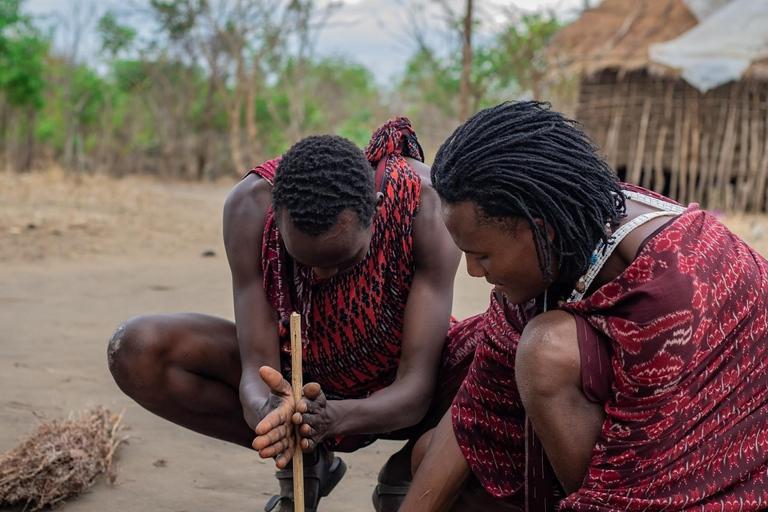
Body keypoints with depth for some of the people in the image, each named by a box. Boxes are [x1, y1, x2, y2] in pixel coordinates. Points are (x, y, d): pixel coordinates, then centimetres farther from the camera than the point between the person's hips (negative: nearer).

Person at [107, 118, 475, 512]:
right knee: (135, 351, -21)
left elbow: (415, 389, -31)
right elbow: (257, 368, -25)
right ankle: (305, 464, -4)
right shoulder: (251, 205, -26)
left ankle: (406, 473, -2)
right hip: (293, 379, 2)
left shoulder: (427, 204, -30)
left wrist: (335, 417, -50)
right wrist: (268, 412, -49)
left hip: (393, 397, -1)